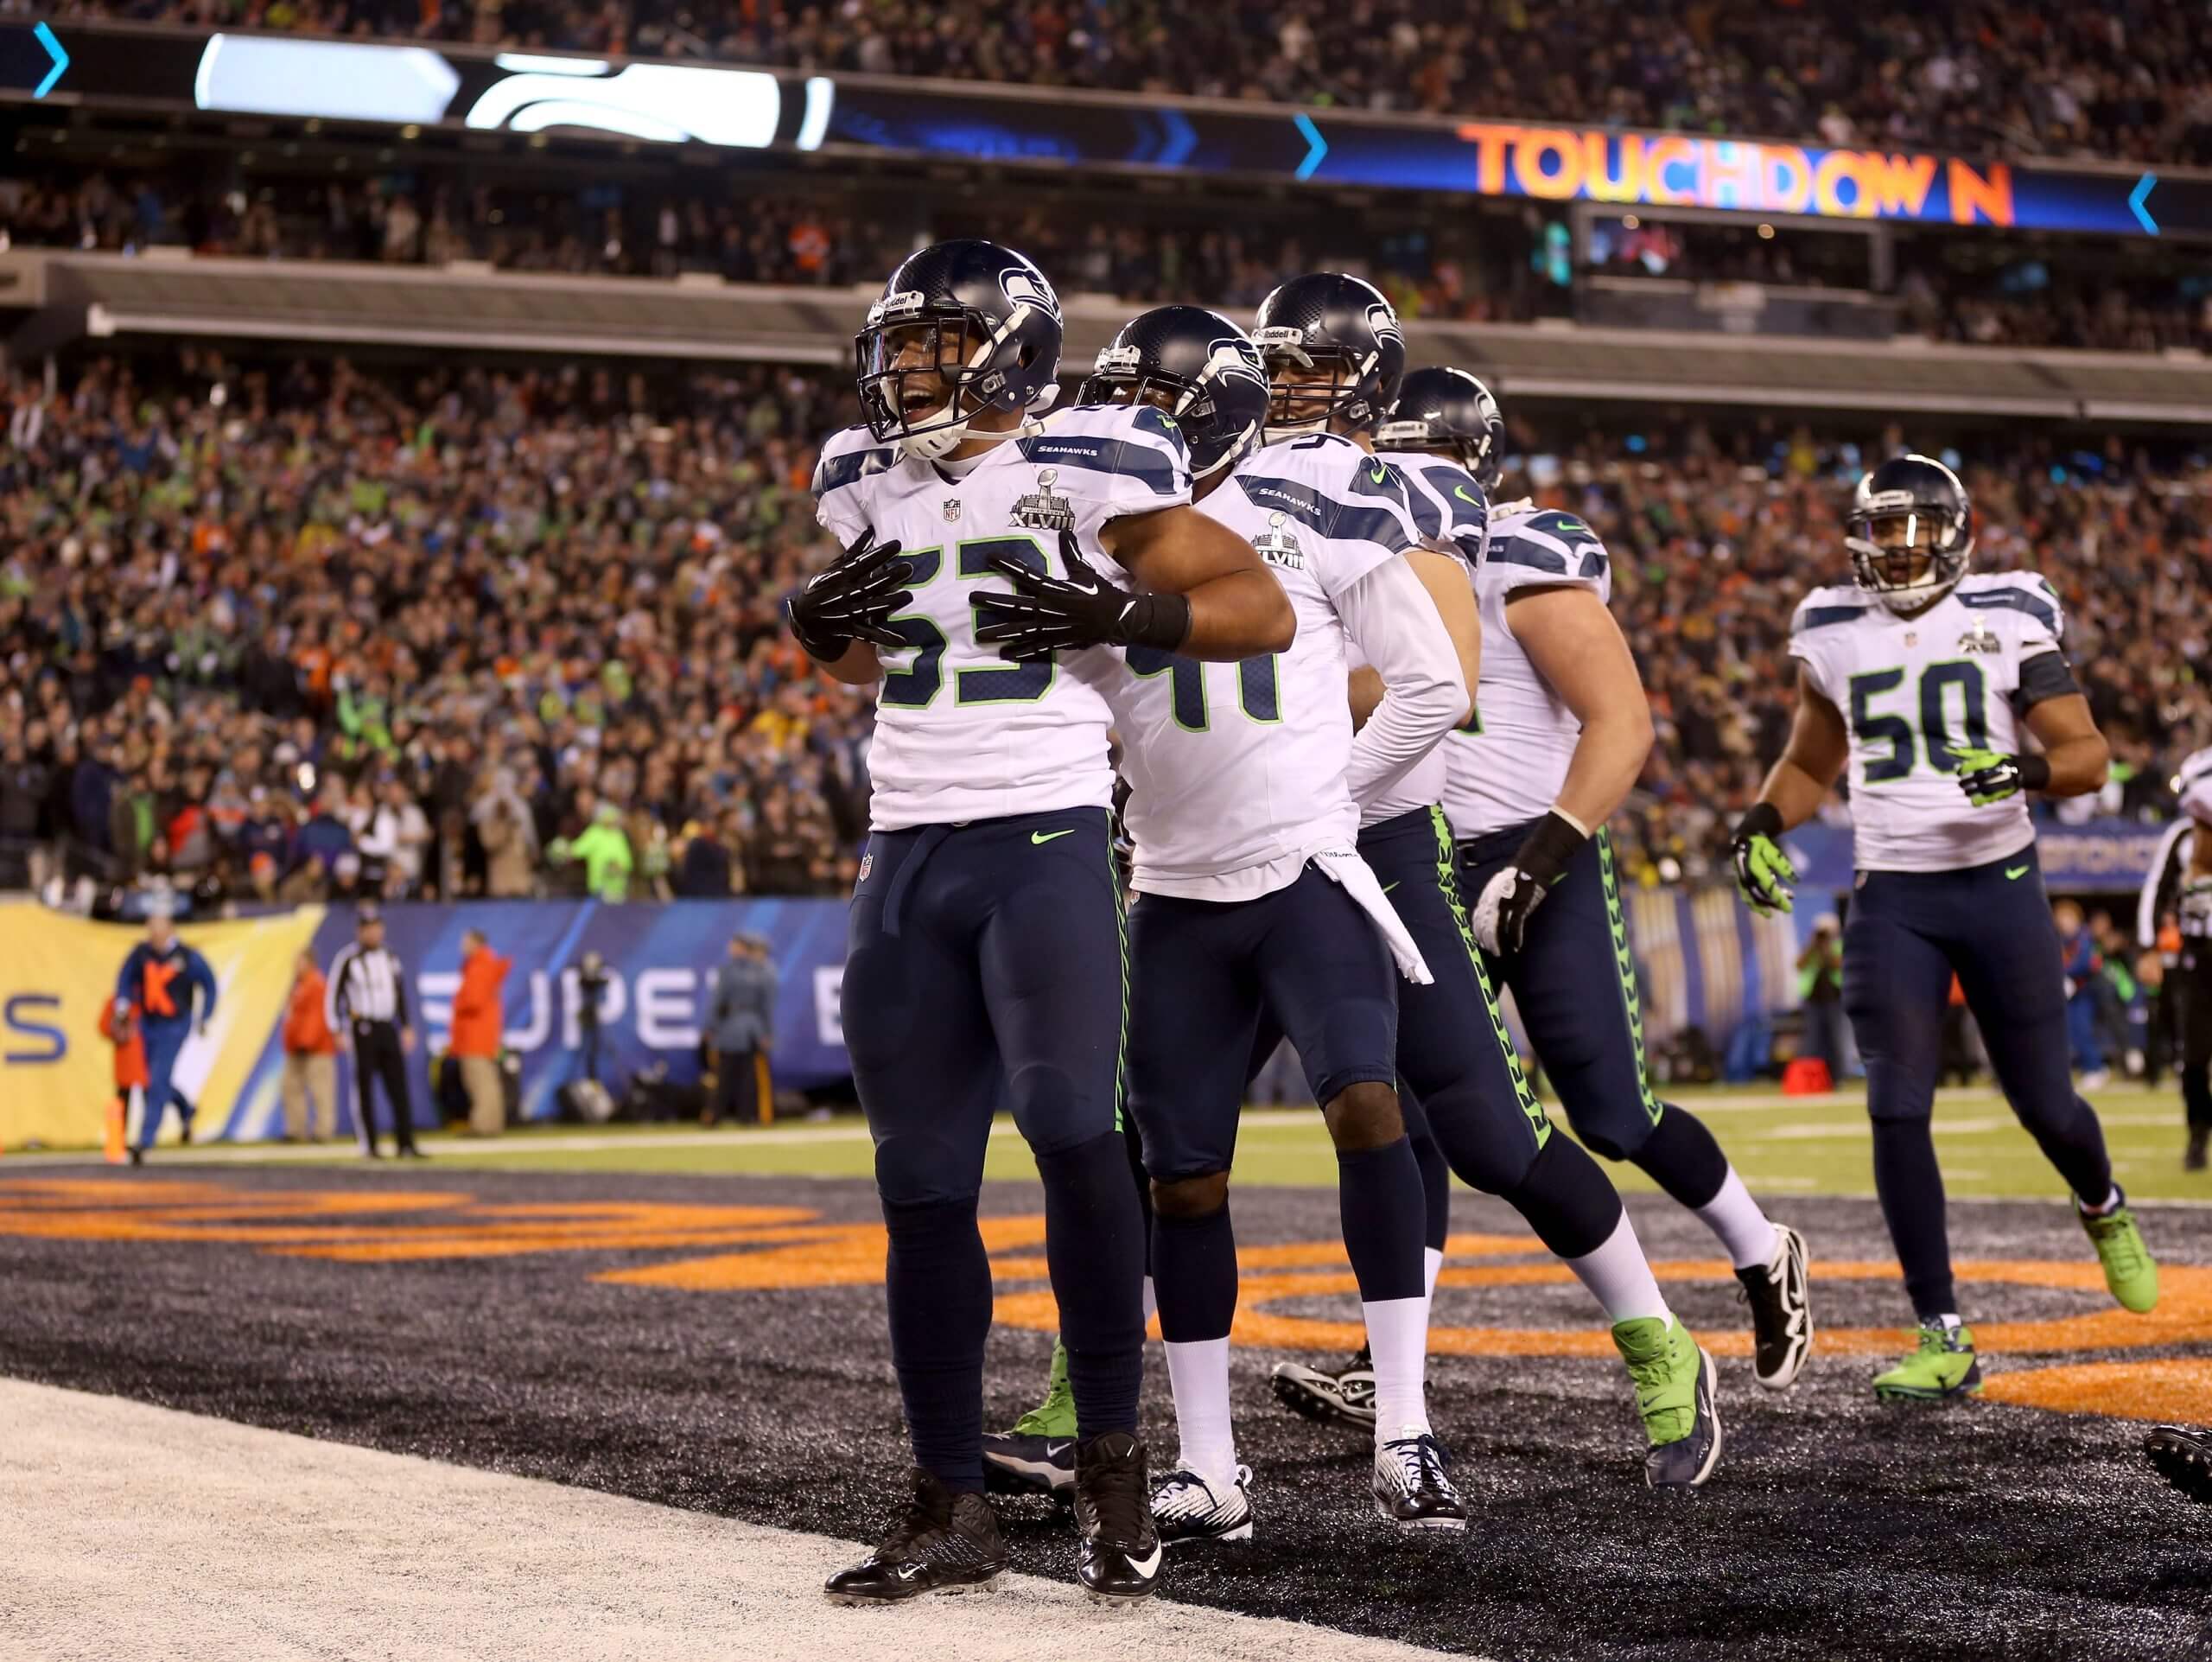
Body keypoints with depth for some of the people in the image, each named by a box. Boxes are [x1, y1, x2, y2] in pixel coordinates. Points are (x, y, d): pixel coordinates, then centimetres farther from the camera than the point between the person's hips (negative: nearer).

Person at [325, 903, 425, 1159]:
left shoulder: (391, 957, 12)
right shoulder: (347, 959, -5)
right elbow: (333, 995, -5)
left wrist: (407, 1028, 16)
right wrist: (338, 1032, -10)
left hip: (388, 1029, 5)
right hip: (362, 1029, -5)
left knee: (399, 1085, 0)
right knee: (364, 1087, -2)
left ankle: (405, 1144, 1)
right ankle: (368, 1146, 2)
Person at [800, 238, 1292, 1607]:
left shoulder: (1087, 469, -5)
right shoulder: (870, 486, 14)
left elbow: (1264, 612, -4)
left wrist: (1120, 612, -17)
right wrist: (819, 623, 8)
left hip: (1047, 841, -6)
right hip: (907, 860, 6)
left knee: (1070, 1126, -21)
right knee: (923, 1185, 6)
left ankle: (1113, 1455, -5)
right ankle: (953, 1506, 14)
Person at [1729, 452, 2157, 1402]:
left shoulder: (2007, 620, -4)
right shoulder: (1836, 634, 6)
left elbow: (2089, 755, -6)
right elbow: (1809, 764, 21)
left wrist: (2028, 768, -27)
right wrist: (1760, 825, 3)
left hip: (2000, 885, -2)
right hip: (1891, 899, 2)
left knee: (2044, 1104, 6)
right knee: (1899, 1112, -9)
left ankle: (2102, 1208, 43)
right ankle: (1943, 1338, -2)